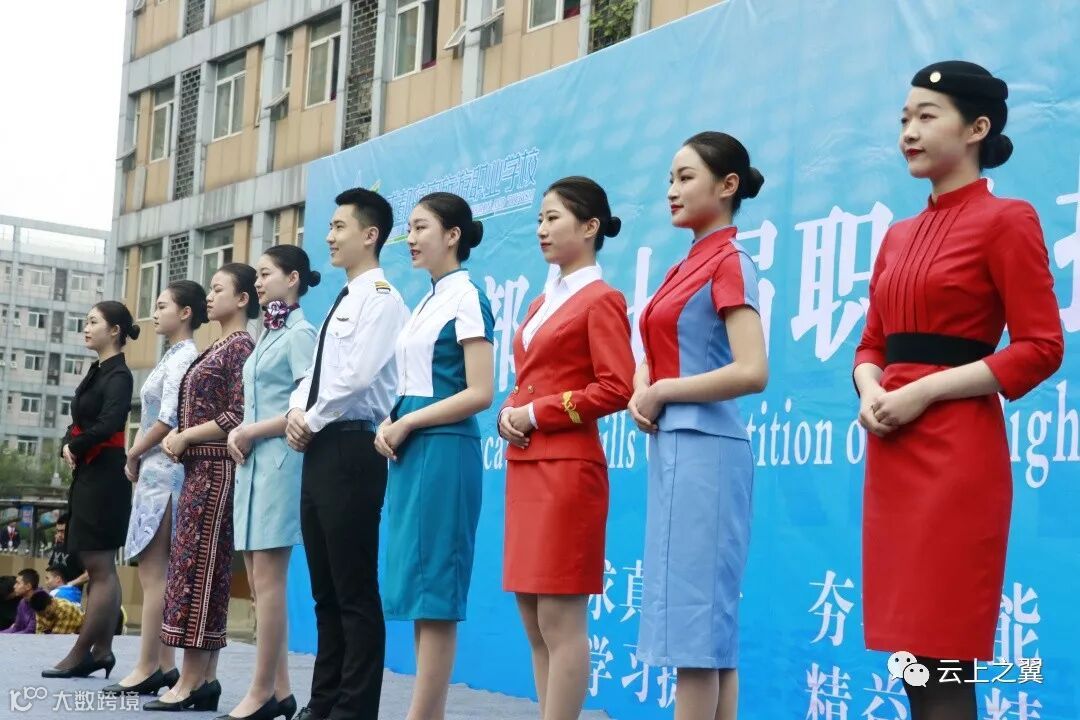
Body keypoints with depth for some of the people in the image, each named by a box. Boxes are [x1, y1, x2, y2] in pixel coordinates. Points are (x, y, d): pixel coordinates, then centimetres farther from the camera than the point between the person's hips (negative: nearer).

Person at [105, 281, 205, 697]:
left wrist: (133, 456, -7)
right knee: (158, 571, 9)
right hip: (156, 471, 10)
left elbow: (169, 419, -19)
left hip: (164, 470, -10)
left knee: (152, 571, -9)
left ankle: (147, 669, -8)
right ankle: (164, 664, 11)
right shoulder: (173, 357, 18)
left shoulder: (183, 357, -11)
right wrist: (136, 456, 5)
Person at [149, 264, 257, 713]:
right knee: (202, 567, 7)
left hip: (217, 467, -10)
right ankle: (204, 677, 8)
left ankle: (192, 681, -8)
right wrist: (177, 434, 4)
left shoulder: (241, 346, -9)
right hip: (199, 467, 10)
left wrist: (185, 437, -12)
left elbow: (239, 417, -17)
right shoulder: (218, 349, 19)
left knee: (199, 564, -10)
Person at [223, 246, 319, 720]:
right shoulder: (267, 336, 20)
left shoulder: (299, 334, -7)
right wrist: (237, 433, 5)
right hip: (254, 463, 9)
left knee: (268, 579, -9)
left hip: (281, 460, -9)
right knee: (261, 582, 7)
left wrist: (254, 432, -11)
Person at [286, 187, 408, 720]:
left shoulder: (381, 297, -8)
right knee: (325, 589, 12)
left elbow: (358, 377, -19)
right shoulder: (342, 302, 21)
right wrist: (297, 412, 3)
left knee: (355, 590, -6)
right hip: (319, 450, 10)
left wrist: (312, 421, -9)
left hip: (350, 449, -10)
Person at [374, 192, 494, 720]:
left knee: (434, 588, -8)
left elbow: (480, 394, -15)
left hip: (444, 451, -9)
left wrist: (407, 424, -12)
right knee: (416, 588, 7)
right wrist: (390, 425, 2)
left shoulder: (466, 298, -7)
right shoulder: (426, 302, 18)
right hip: (411, 452, 9)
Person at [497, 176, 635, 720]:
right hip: (525, 467, 9)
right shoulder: (542, 302, 19)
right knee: (534, 622, 9)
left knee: (561, 620, -7)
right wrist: (509, 413, 4)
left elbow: (617, 388, -15)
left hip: (568, 468, -9)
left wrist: (537, 413, -13)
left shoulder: (601, 299, -6)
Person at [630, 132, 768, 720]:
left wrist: (662, 390, -12)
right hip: (673, 450, 9)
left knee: (694, 614, -8)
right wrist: (641, 391, 2)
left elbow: (751, 373, -21)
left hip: (704, 451, -9)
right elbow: (657, 354, 24)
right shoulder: (686, 266, 16)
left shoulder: (730, 261, -9)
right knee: (707, 618, 10)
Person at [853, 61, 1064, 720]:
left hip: (958, 449, -7)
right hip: (893, 452, 7)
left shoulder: (1006, 220, -4)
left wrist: (924, 391, -15)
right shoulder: (899, 236, 16)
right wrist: (870, 390, -3)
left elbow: (1041, 348, -11)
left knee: (943, 658, -7)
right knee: (910, 652, 9)